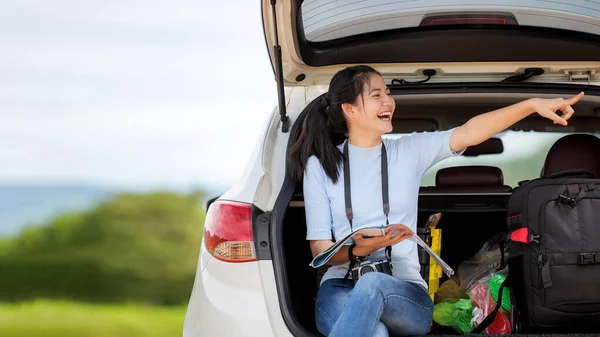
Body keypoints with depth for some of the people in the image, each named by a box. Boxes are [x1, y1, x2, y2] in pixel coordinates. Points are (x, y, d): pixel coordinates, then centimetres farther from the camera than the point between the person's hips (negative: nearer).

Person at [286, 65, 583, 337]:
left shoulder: (409, 151, 12)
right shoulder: (320, 165, 8)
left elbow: (470, 132, -1)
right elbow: (320, 250, 3)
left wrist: (533, 104, -15)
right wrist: (359, 249, -19)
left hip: (404, 292, 2)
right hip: (341, 286, -1)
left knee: (373, 283, -38)